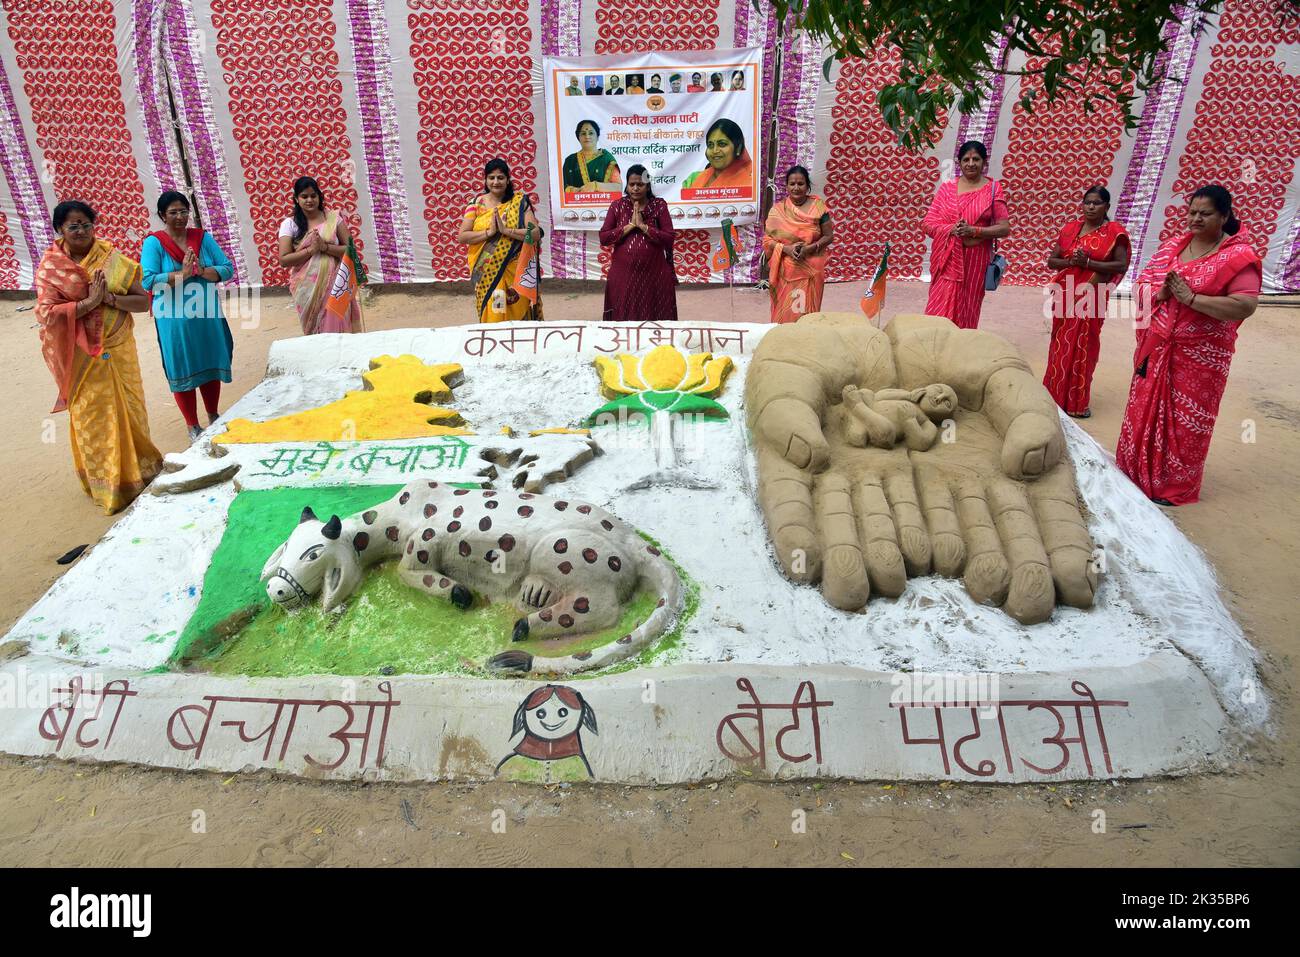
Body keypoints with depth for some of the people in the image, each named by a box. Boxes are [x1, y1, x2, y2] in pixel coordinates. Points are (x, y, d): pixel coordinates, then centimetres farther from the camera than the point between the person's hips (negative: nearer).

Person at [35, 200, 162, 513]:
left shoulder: (113, 260, -1)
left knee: (130, 410, 12)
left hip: (118, 350, 2)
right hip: (83, 356, -2)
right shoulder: (50, 266, -5)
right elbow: (46, 313, -14)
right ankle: (109, 485, 19)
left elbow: (144, 300, -4)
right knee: (93, 418, 6)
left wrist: (111, 299, -20)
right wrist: (89, 302, -22)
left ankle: (139, 468, 32)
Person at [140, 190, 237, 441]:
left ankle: (213, 416, 32)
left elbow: (228, 268, -1)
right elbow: (147, 281, -15)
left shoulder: (203, 237, 4)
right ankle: (192, 425, 17)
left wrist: (202, 271, -17)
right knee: (182, 371, 5)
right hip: (175, 319, -3)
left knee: (211, 365, 13)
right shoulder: (154, 242, -5)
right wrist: (182, 274, -21)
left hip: (208, 315, 3)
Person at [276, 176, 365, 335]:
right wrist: (311, 250, -16)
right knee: (314, 330, 5)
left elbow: (350, 249, -2)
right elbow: (284, 260, -6)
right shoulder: (289, 224, 0)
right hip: (307, 288, 0)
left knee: (336, 328, -1)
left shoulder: (333, 218, 2)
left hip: (333, 285, 0)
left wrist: (324, 246, -16)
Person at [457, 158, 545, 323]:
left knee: (516, 313, 3)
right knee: (491, 314, 4)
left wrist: (506, 230, -19)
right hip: (486, 272, 1)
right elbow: (461, 236, -1)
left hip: (514, 271, -1)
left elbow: (536, 233, -9)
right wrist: (488, 232, -15)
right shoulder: (477, 203, 4)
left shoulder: (519, 202, 0)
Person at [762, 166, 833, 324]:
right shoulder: (777, 210, 0)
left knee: (807, 312, 3)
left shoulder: (818, 206, -1)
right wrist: (786, 248, -18)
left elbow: (828, 236, 1)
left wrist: (809, 248, -16)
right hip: (786, 270, 1)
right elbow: (767, 240, 0)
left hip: (810, 270, 0)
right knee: (785, 313, 3)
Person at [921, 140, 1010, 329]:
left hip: (975, 260, -1)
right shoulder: (947, 187, 5)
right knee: (941, 310, -5)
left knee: (966, 311, 6)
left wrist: (974, 231, -17)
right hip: (947, 258, 1)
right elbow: (928, 223, 2)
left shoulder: (993, 189, 1)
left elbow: (1004, 228, -3)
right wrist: (951, 229, -16)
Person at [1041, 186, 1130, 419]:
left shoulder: (1114, 232, -4)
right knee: (1061, 345, 8)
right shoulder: (1070, 228, 7)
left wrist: (1088, 262, -17)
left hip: (1091, 298, -3)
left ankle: (1077, 401, 11)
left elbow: (1122, 265, -9)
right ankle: (1056, 395, 18)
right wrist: (1071, 261, -12)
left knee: (1083, 346, 1)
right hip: (1065, 295, 3)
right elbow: (1051, 261, 8)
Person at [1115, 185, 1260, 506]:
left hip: (1199, 357, -5)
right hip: (1156, 348, 5)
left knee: (1185, 420, 4)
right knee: (1144, 413, 13)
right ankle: (1136, 474, 28)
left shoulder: (1239, 256, -10)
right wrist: (1160, 294, -14)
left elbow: (1245, 306, -21)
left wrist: (1191, 298, -24)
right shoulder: (1171, 247, 7)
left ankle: (1175, 487, 18)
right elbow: (1140, 287, 7)